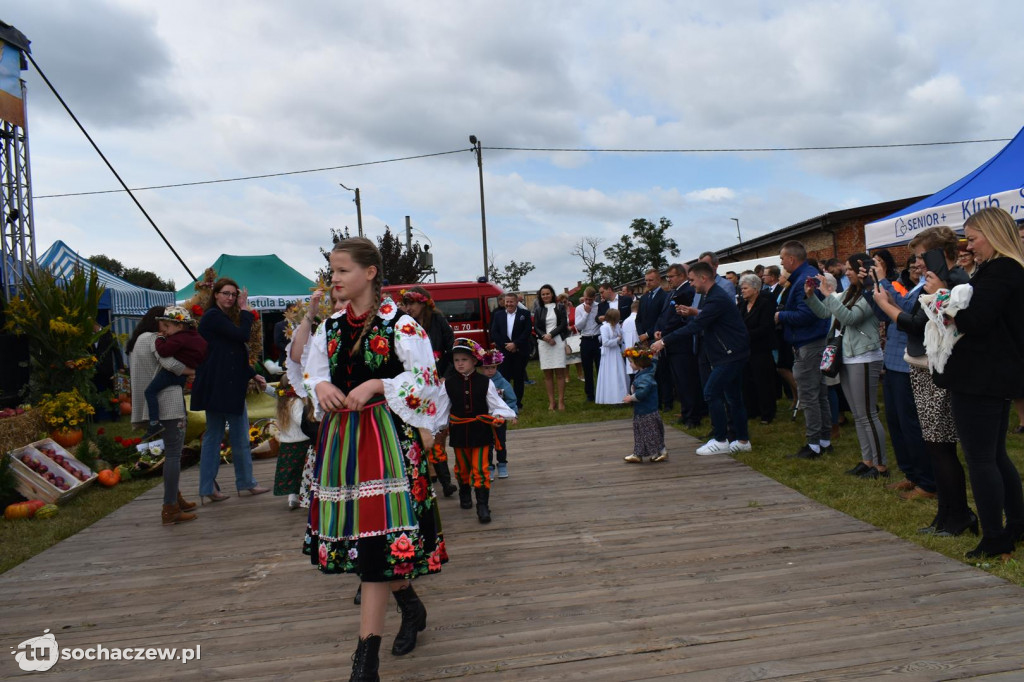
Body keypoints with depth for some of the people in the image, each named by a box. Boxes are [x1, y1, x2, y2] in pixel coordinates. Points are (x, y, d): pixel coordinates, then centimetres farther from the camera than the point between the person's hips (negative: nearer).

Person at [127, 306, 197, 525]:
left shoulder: (137, 341, 20)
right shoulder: (154, 339, -8)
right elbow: (170, 364, -22)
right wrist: (193, 371, -7)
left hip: (156, 403, 10)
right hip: (168, 402, -10)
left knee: (171, 452, 19)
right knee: (174, 454, -8)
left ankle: (175, 498, 28)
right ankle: (170, 509, -8)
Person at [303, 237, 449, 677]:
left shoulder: (399, 324, -9)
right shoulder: (331, 327, 9)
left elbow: (424, 378, -9)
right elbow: (314, 373, 16)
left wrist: (375, 385, -17)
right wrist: (321, 387, -6)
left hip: (385, 438, -7)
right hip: (341, 438, 7)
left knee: (378, 536, -6)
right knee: (352, 528, 13)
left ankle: (367, 652, 2)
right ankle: (411, 608, 36)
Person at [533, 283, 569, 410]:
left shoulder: (559, 308, 7)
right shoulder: (538, 310, 12)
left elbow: (563, 324, 0)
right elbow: (536, 327, 7)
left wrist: (551, 334, -12)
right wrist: (545, 337, -12)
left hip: (558, 341, -2)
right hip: (544, 343, 2)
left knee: (559, 373, -3)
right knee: (548, 374, 1)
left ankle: (561, 401, 0)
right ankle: (551, 402, 5)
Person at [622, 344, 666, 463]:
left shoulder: (645, 377, -25)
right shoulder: (640, 374, 6)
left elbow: (641, 393, -31)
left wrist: (631, 398, -21)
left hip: (647, 413, -10)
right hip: (640, 412, 10)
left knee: (651, 433, 2)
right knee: (639, 433, 16)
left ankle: (662, 452, 14)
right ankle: (638, 454, 24)